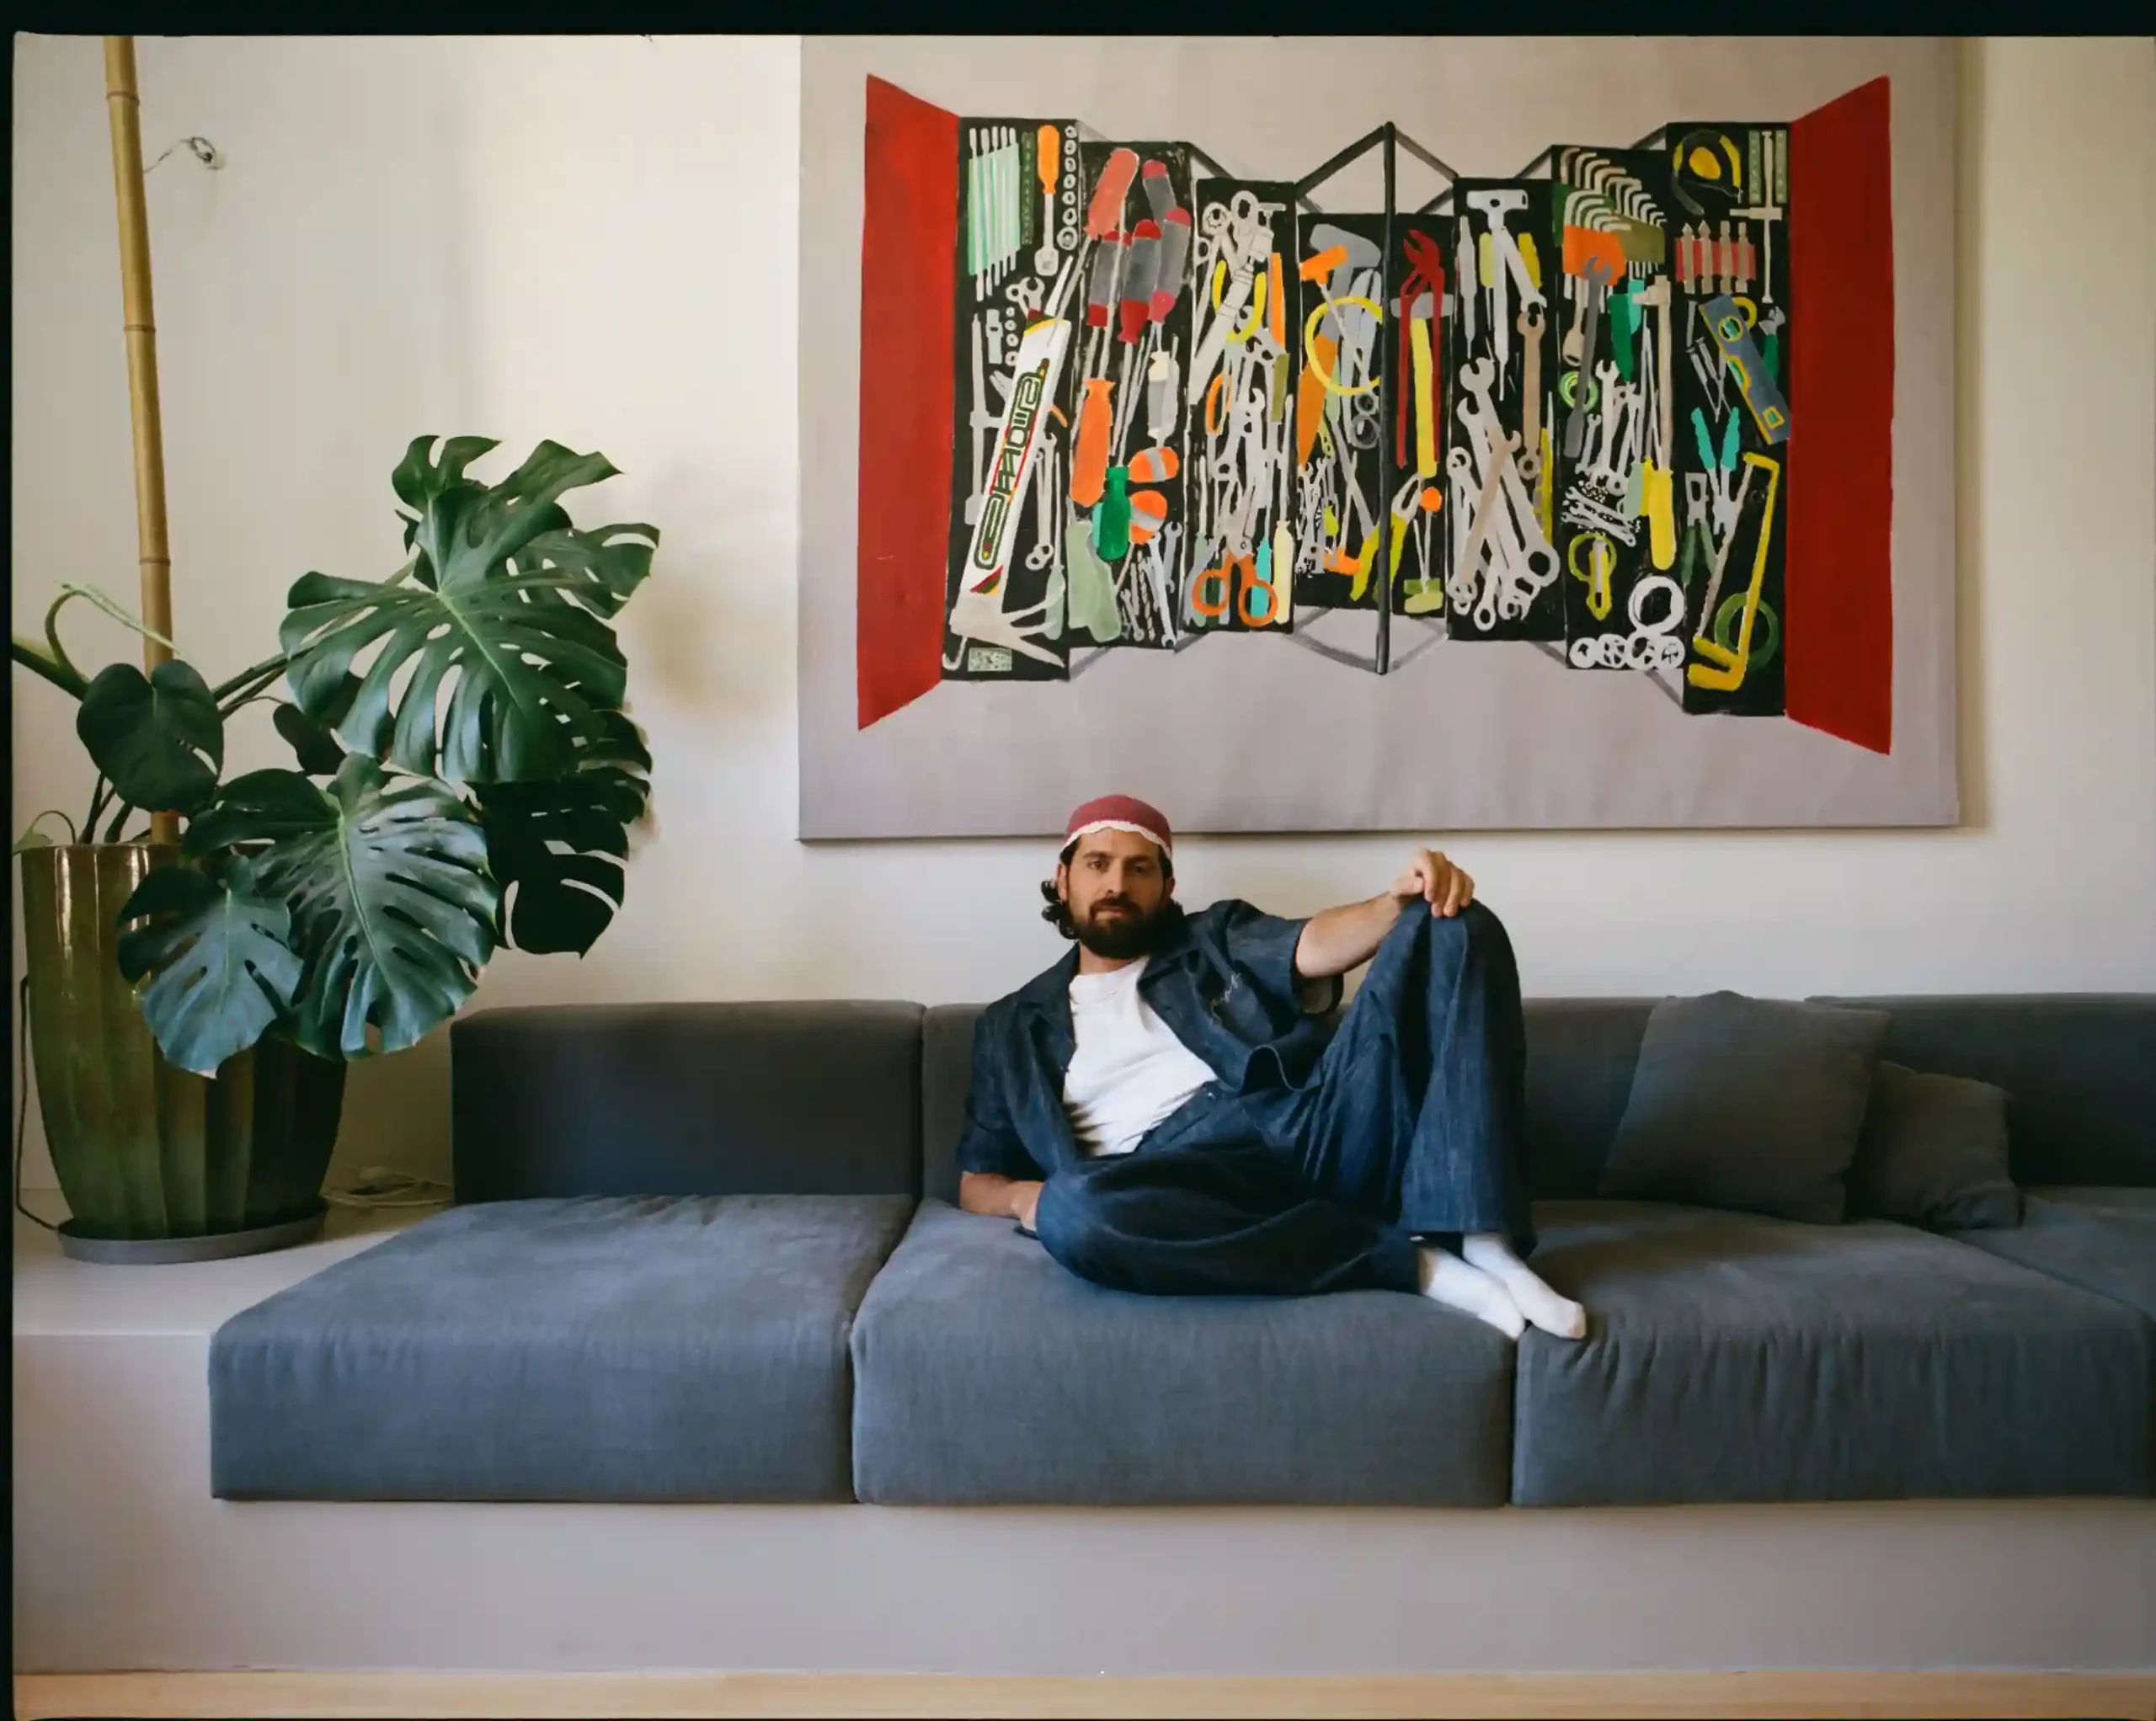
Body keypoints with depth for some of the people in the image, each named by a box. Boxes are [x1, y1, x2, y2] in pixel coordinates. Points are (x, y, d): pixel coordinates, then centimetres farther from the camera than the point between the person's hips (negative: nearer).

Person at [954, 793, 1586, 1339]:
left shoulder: (1218, 938, 25)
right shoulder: (1013, 1025, 25)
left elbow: (1315, 947, 3)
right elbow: (976, 1182, 23)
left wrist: (1400, 900, -18)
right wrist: (1024, 1198, -1)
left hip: (1310, 1129, 2)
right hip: (1183, 1178, -1)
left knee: (1456, 927, -13)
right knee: (1072, 1212, -39)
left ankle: (1483, 1244, -28)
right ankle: (1412, 1261, -27)